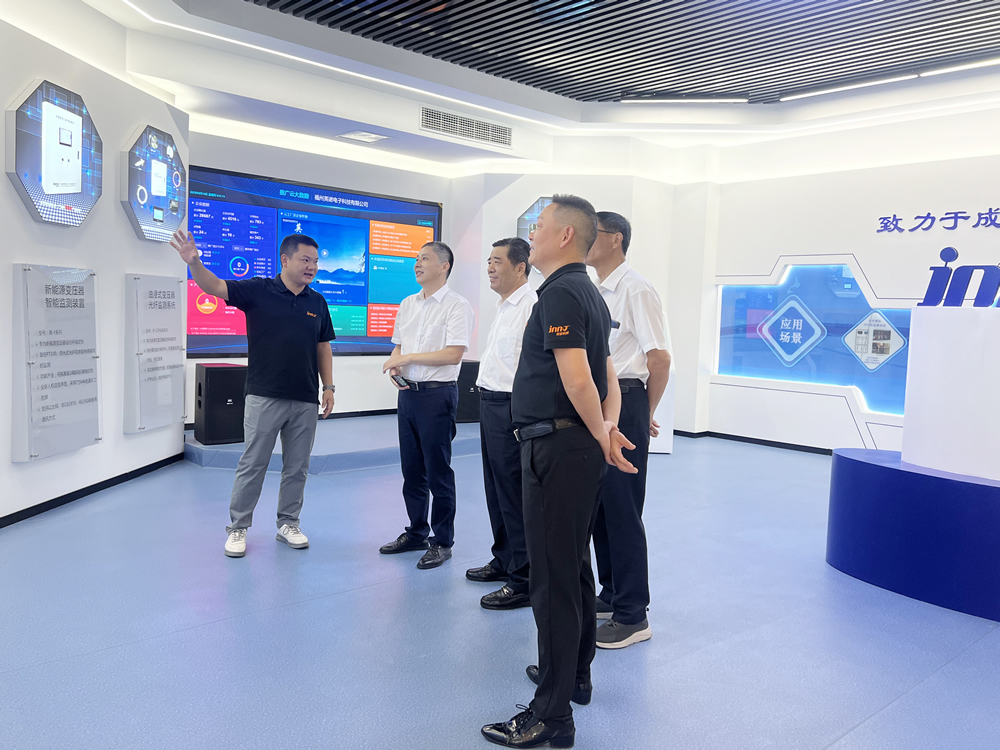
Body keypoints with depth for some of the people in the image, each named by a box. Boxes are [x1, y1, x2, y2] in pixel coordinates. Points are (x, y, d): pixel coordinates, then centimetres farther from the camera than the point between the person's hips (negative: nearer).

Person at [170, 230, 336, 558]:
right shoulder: (258, 291, -4)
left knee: (297, 468, 11)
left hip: (305, 401, 4)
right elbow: (214, 287, -16)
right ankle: (238, 528, 18)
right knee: (252, 465, 4)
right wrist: (194, 262, -35)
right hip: (264, 396, -4)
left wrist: (328, 387, 7)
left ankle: (288, 523, 26)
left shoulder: (317, 302, 8)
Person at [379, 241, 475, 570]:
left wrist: (407, 358, -16)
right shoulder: (407, 304, 13)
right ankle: (416, 533, 29)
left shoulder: (457, 306, -9)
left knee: (438, 471, 0)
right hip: (408, 393, 7)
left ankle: (442, 542, 13)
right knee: (411, 469, 14)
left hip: (437, 395, -7)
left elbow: (453, 354, -18)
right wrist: (394, 367, -2)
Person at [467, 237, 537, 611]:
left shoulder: (531, 306, -16)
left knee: (515, 495, -4)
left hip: (511, 409, -10)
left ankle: (524, 580, 6)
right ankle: (504, 560, 34)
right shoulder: (504, 306, 17)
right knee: (496, 489, 19)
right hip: (491, 404, 10)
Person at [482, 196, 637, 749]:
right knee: (574, 567, 20)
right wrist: (607, 427, 4)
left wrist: (601, 436, -12)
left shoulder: (559, 293, -16)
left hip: (556, 448, -11)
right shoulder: (589, 293, 17)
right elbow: (606, 375, 17)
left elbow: (577, 377, -25)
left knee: (552, 579, -4)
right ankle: (575, 675, 36)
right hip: (580, 447, 11)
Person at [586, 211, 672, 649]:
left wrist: (645, 415, -4)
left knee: (622, 510, -3)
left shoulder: (636, 290, -12)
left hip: (622, 403, -8)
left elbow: (660, 359, -13)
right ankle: (611, 595, 30)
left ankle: (632, 616, 9)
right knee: (596, 505, 14)